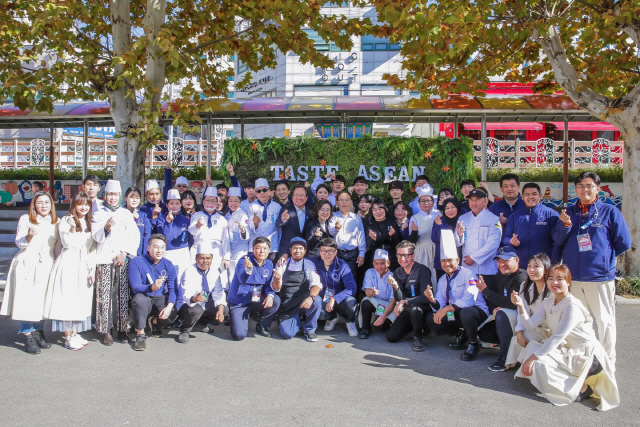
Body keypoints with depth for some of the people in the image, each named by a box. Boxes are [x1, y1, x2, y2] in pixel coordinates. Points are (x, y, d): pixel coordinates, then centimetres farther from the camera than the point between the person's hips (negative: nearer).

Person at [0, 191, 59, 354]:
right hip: (27, 264, -3)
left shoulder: (56, 222, 9)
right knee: (26, 300, -4)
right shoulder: (25, 219, 0)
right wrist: (29, 236, -23)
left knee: (42, 300, 5)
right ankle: (27, 336, 4)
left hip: (46, 266, 3)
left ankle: (38, 332, 17)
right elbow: (19, 243, -4)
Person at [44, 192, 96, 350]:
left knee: (81, 301, 8)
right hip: (68, 265, -5)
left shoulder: (89, 223, 14)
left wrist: (92, 268, 5)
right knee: (67, 300, -4)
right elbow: (67, 242, -15)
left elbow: (92, 248, 11)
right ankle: (68, 338, 3)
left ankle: (75, 334, 19)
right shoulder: (66, 221, -2)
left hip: (84, 267, 6)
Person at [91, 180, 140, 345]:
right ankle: (105, 330, 1)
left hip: (123, 259, 1)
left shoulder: (127, 214, 14)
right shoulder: (98, 214, 12)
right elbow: (97, 237, 0)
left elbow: (135, 236, 6)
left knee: (123, 295, -2)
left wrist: (124, 253, -5)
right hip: (104, 259, -1)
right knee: (104, 295, -5)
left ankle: (122, 328, 5)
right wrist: (106, 227, -20)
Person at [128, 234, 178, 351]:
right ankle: (140, 334, -16)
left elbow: (173, 289, -4)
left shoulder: (168, 265, 2)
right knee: (139, 299, -37)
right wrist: (152, 287, -40)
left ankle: (154, 321, 14)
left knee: (171, 316, -26)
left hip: (162, 299, 3)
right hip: (144, 298, -3)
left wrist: (169, 306, -23)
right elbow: (135, 287, -19)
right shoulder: (136, 262, -9)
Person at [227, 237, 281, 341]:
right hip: (239, 302, -4)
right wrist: (248, 270, -58)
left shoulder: (269, 264, 0)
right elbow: (242, 279, -35)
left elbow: (269, 284, 2)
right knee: (239, 335, -17)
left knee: (276, 300, -23)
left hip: (257, 300, 5)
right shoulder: (244, 261, -17)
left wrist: (270, 295, -20)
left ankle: (262, 326, 1)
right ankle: (233, 317, 19)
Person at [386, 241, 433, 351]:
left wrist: (405, 302, -34)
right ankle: (421, 327, 20)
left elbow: (426, 297, -27)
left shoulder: (422, 270, -19)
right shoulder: (397, 273, 0)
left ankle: (418, 338, -12)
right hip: (408, 309, 7)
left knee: (413, 308, -40)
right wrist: (396, 287, -25)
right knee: (391, 337, -2)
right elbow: (400, 298, -5)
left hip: (424, 307, -6)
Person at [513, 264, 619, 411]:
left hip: (585, 354, -8)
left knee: (539, 363, -23)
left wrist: (533, 357, -26)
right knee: (533, 345, -11)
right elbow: (531, 325, -6)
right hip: (565, 349, 8)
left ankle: (581, 388, -6)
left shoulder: (573, 306, -20)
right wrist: (521, 307, -23)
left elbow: (558, 337, -25)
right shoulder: (548, 303, 4)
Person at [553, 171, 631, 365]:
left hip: (600, 276, -3)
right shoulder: (569, 212, 10)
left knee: (604, 320, 4)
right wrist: (564, 225, -11)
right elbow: (558, 241, 6)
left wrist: (603, 255, 7)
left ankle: (608, 361, 16)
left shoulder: (609, 212, 0)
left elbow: (623, 243, 1)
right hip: (572, 276, 4)